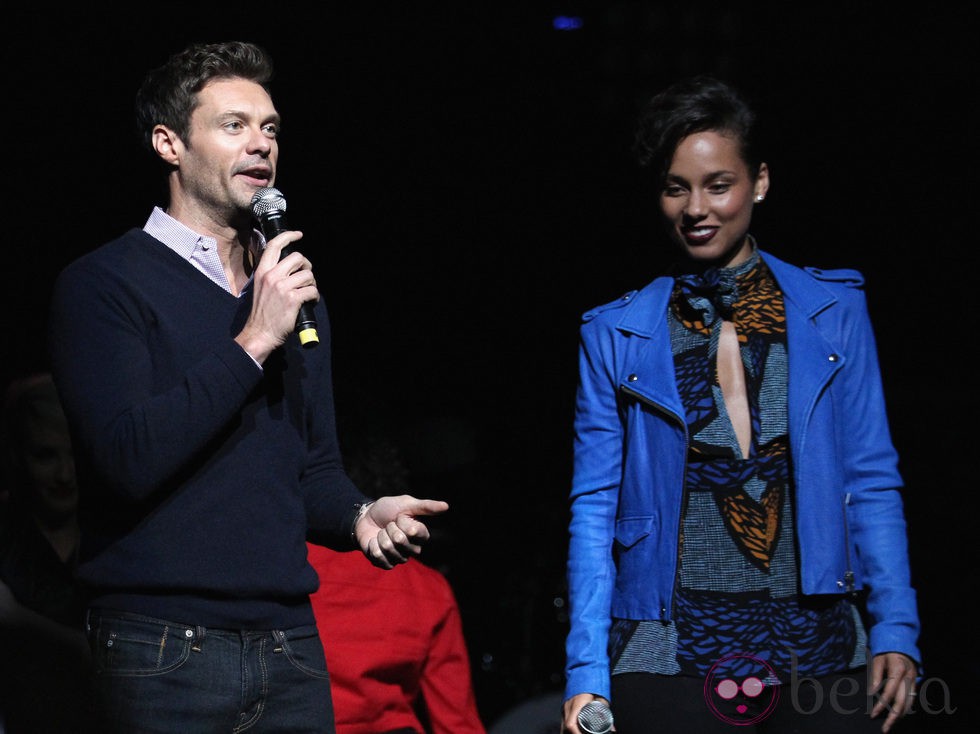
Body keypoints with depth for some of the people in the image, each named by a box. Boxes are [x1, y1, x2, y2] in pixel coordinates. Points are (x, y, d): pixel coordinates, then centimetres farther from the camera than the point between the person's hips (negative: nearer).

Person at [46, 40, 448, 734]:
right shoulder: (102, 283, -5)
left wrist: (361, 515, -2)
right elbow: (132, 457, -18)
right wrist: (254, 343, -15)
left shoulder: (292, 290, 15)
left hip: (291, 645, 6)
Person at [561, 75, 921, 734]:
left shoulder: (836, 310, 7)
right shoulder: (615, 335, 6)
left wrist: (895, 634, -4)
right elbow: (594, 509, 4)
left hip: (819, 650, 1)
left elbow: (873, 483, 6)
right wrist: (587, 674, -4)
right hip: (670, 651, 0)